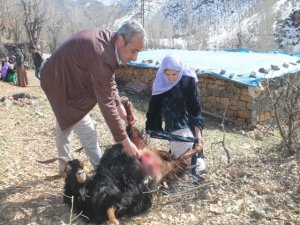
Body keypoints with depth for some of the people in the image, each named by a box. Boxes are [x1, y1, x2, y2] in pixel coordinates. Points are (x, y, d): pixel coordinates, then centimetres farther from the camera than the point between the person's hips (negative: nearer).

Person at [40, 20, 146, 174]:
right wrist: (125, 141, -30)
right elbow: (106, 103, -36)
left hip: (59, 77, 10)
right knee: (87, 132, -7)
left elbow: (110, 79, 3)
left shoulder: (108, 39, -10)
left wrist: (119, 105, -8)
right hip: (60, 83, -10)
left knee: (65, 124, 24)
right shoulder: (101, 54, -38)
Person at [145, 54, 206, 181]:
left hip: (188, 123, -1)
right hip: (173, 127, 1)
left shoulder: (188, 81, -19)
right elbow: (154, 108, -10)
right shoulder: (160, 84, -13)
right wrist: (149, 132, -14)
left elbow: (195, 109, -19)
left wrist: (198, 134, -28)